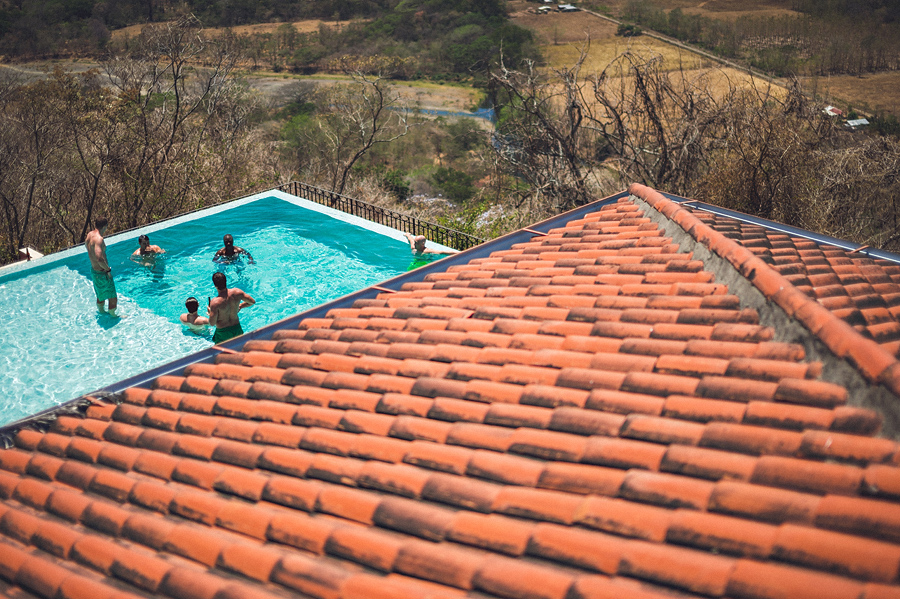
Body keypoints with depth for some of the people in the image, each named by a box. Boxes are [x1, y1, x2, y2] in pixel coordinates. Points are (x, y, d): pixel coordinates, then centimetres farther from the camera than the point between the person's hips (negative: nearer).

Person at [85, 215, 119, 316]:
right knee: (113, 298, 7)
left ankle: (102, 312, 47)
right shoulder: (98, 239, -27)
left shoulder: (90, 234, 1)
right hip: (102, 273, -10)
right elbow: (99, 258, -36)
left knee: (101, 296, 30)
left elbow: (86, 245, 26)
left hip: (93, 270, 10)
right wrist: (108, 270, -23)